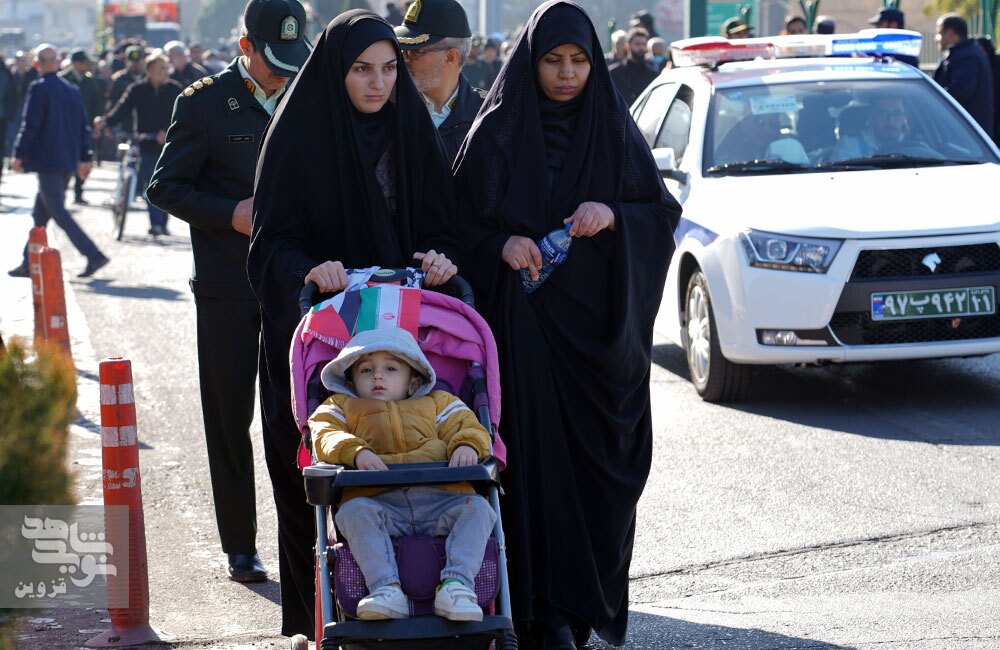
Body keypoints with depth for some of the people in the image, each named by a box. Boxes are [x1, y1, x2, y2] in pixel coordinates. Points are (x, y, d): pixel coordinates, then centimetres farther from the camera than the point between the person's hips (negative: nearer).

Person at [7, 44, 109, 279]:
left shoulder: (39, 88, -12)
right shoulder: (72, 89, 10)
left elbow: (30, 125, -16)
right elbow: (83, 126, 13)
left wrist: (19, 154, -10)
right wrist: (84, 158, 18)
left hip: (47, 160, -8)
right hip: (68, 161, 8)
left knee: (57, 212, -7)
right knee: (40, 214, 14)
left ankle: (93, 255, -16)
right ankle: (29, 263, 18)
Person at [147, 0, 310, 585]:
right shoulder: (204, 104, -3)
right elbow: (166, 186, -2)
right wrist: (230, 214, -15)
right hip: (229, 286, -2)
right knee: (230, 417, 5)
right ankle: (241, 547, 14)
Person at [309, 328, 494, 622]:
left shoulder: (437, 404, 32)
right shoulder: (341, 408, 29)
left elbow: (468, 426, 19)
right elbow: (325, 435, 10)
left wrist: (466, 445, -7)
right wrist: (356, 452, -13)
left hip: (441, 500, 1)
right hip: (379, 501, -1)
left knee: (476, 508, -25)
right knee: (354, 511, -33)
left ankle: (456, 584, -39)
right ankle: (386, 589, -44)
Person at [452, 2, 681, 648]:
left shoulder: (615, 128, 8)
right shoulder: (497, 131, 2)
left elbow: (663, 211, 6)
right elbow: (463, 218, 2)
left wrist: (613, 214, -13)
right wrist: (502, 243, -17)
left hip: (599, 320, 2)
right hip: (525, 315, -2)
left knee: (601, 454, 2)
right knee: (538, 452, -6)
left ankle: (596, 591, 17)